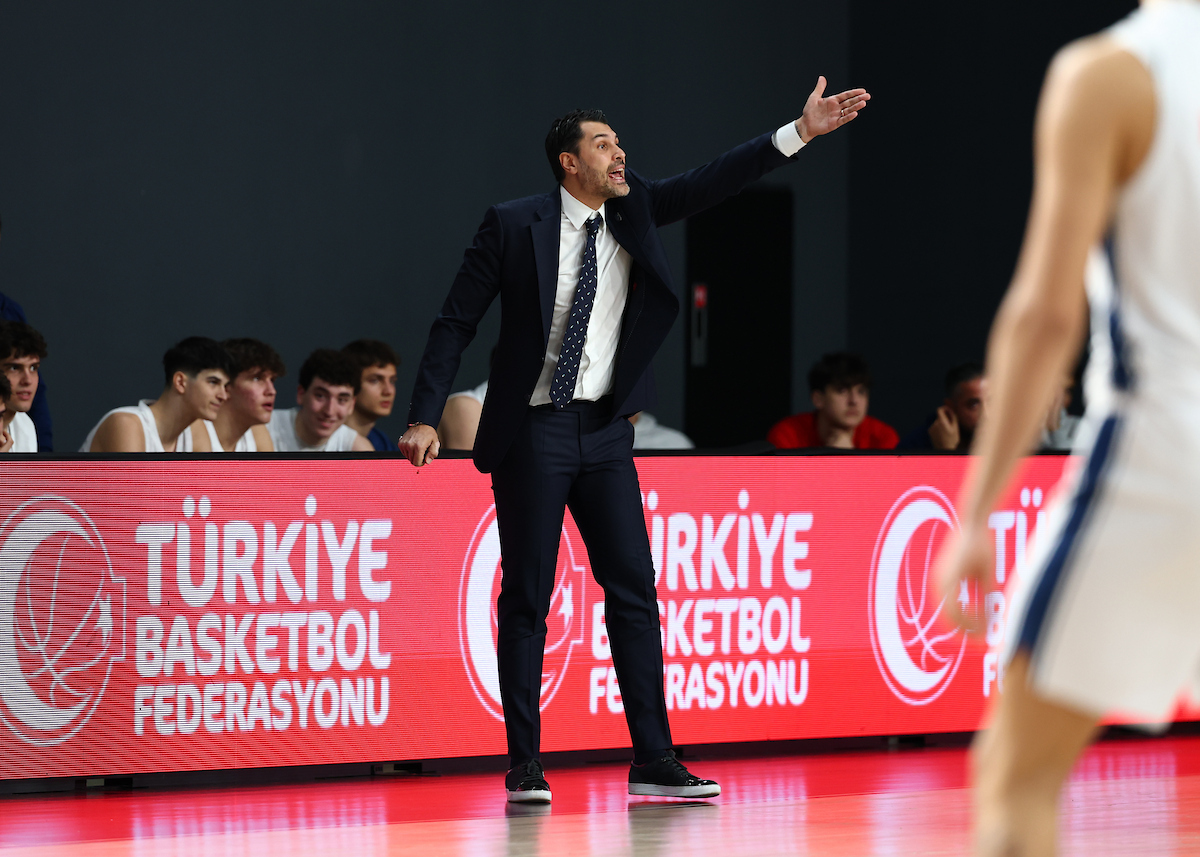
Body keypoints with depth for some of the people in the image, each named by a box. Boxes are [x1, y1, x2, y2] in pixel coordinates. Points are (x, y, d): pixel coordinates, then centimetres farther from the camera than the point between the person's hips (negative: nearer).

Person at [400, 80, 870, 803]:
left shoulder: (634, 210, 7)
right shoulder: (514, 226, -5)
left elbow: (710, 185, -3)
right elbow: (456, 323, -4)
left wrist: (799, 133, -14)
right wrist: (426, 418, -11)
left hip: (605, 432, 5)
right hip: (532, 432, -4)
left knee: (635, 591, 1)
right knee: (527, 599, -1)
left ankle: (653, 760, 3)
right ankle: (525, 766, 5)